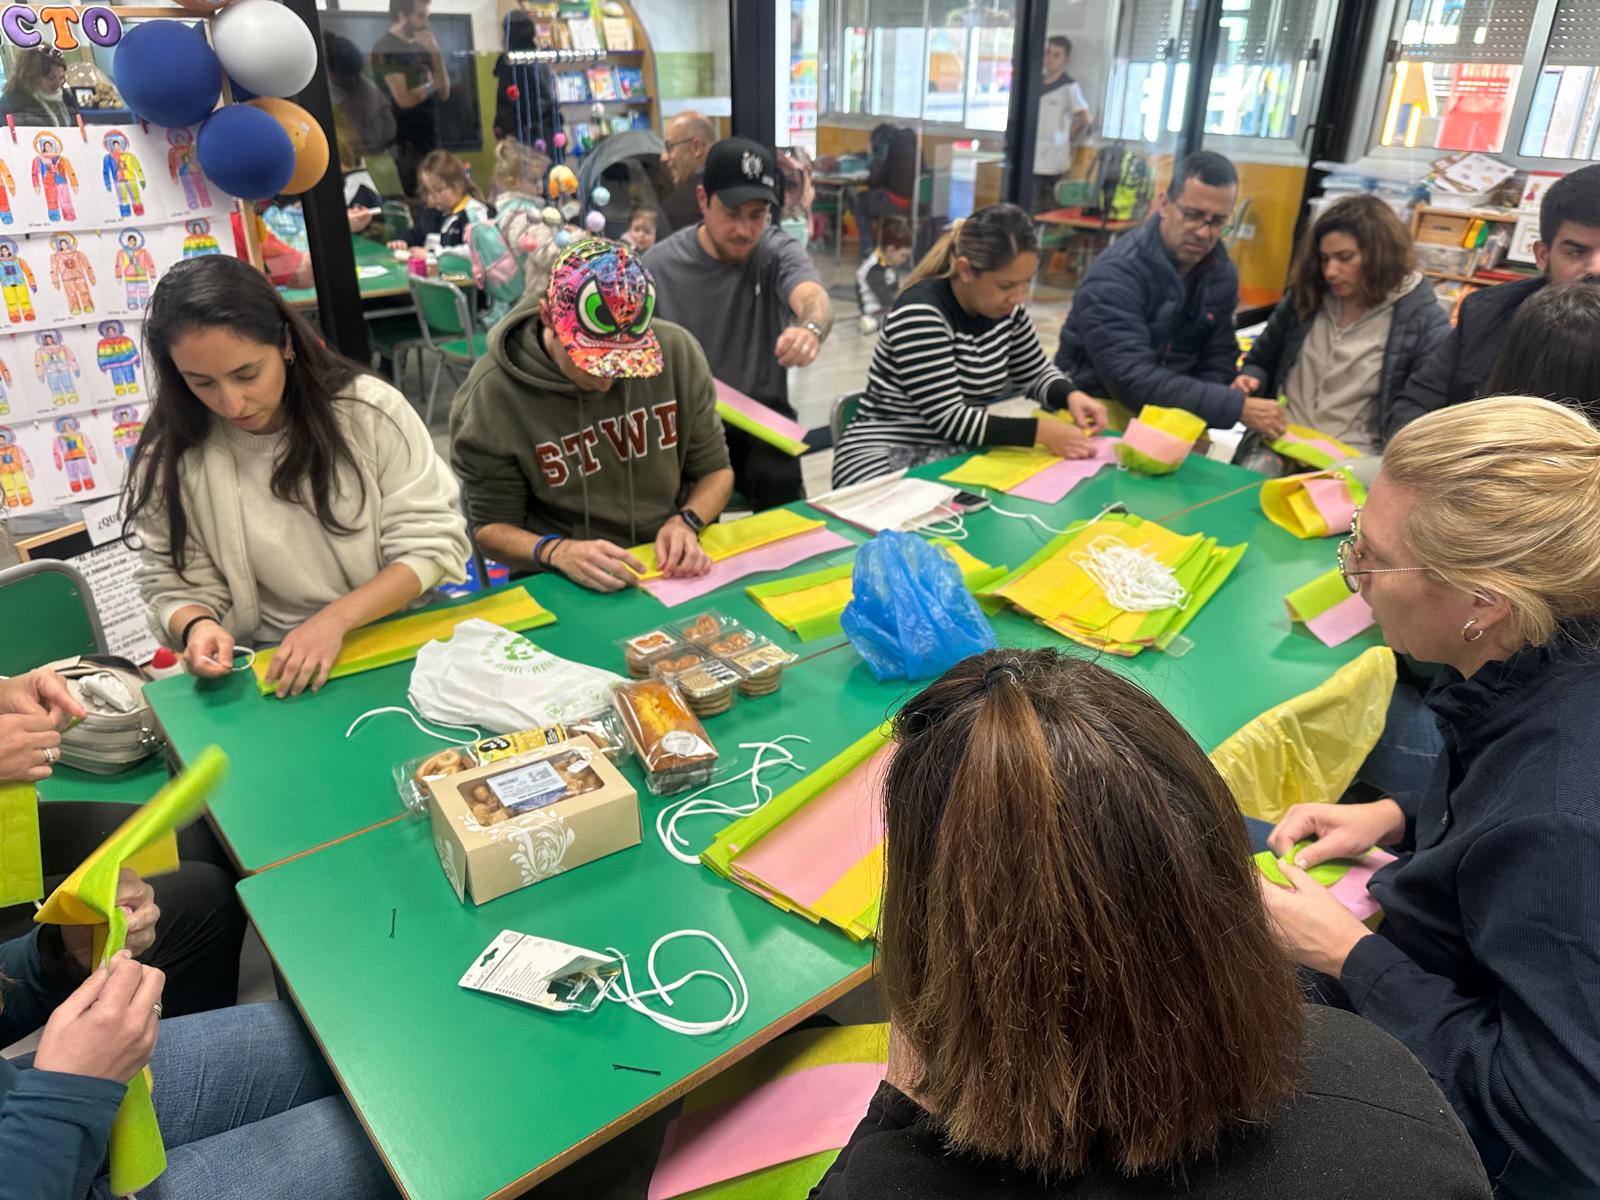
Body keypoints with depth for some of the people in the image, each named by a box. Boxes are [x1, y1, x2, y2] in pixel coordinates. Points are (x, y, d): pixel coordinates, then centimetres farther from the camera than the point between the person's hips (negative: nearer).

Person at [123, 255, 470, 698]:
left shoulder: (371, 409, -8)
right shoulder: (170, 461, -4)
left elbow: (434, 543, -8)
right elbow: (175, 587, 6)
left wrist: (334, 618, -20)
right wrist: (196, 627, -17)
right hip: (273, 675, 1)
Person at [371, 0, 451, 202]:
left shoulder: (419, 46, 13)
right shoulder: (385, 48, -9)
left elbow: (443, 93, 8)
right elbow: (404, 99, -19)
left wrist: (436, 55, -5)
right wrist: (430, 85, 0)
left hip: (430, 138, 7)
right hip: (405, 145, -7)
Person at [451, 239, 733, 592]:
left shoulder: (677, 351, -5)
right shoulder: (489, 398, -12)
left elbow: (715, 470, 7)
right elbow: (491, 527, -3)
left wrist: (686, 522, -13)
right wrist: (556, 552, -23)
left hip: (676, 571, 2)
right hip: (564, 589, -1)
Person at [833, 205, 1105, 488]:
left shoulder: (1006, 307, 1)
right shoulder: (920, 313, -21)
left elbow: (1036, 375, 16)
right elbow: (949, 419, -24)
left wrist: (1071, 396, -5)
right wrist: (1040, 431, -26)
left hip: (961, 454, 7)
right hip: (889, 459, -7)